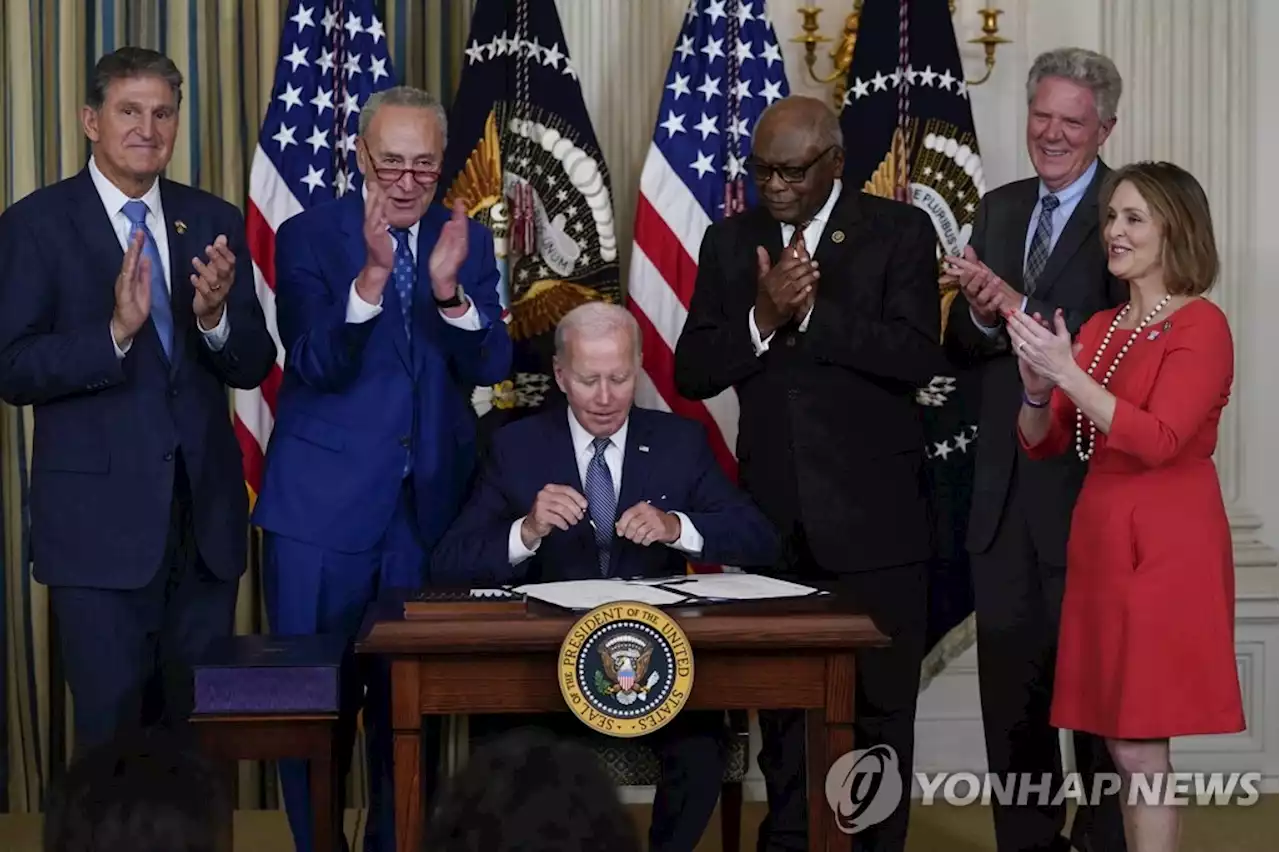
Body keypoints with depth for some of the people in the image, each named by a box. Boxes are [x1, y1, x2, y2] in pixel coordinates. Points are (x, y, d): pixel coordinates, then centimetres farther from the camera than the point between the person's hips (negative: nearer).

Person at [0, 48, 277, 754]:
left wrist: (215, 319, -16)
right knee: (111, 732, 3)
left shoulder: (214, 222, 8)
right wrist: (116, 331, -25)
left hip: (206, 517, 4)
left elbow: (254, 366, 5)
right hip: (100, 521, -4)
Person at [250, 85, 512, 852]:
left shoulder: (469, 241, 4)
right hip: (323, 504, -2)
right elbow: (317, 367, -16)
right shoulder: (309, 236, -4)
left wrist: (449, 289, -25)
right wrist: (372, 274, -31)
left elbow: (491, 366, -7)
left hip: (428, 505, 2)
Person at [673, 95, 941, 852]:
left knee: (879, 707, 4)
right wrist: (762, 318, -16)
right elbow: (693, 371, 1)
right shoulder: (732, 241, 8)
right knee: (781, 706, 12)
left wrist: (809, 312, -20)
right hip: (773, 517, 4)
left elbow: (918, 357, -15)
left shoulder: (899, 231, -3)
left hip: (874, 516, -3)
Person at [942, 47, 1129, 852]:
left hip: (1088, 482, -6)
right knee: (1010, 683, 14)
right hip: (1005, 485, 7)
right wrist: (980, 315, -12)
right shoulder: (999, 209, 12)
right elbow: (962, 346, 9)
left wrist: (1019, 308, -28)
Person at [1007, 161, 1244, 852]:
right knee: (1122, 743, 9)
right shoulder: (1101, 328, 14)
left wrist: (1068, 374, -23)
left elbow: (1157, 441, -20)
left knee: (1140, 746, -7)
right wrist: (1037, 390, -9)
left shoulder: (1201, 326, -9)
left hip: (1164, 548, -7)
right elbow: (1044, 443, 12)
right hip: (1102, 540, 7)